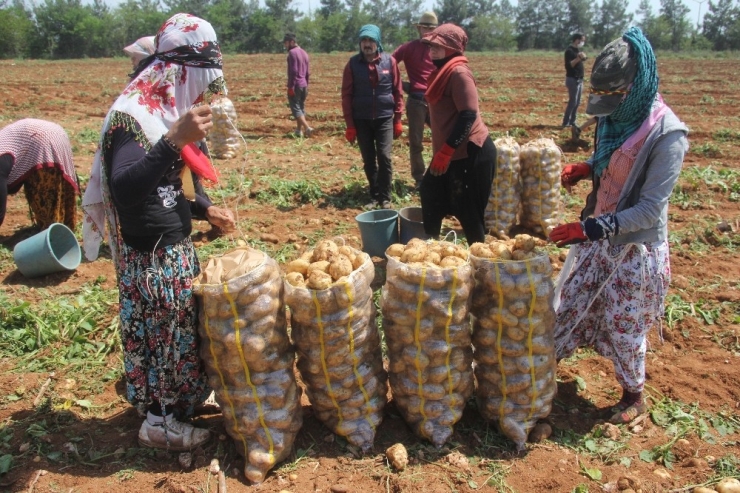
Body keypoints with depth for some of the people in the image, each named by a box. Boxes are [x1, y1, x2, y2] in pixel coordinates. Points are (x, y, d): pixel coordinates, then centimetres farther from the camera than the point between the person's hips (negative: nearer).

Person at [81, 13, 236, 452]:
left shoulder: (165, 110, 6)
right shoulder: (133, 115, -22)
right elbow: (123, 191, -36)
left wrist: (206, 209, 10)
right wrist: (174, 141, -45)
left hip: (176, 247, 9)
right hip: (150, 256, -9)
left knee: (186, 324, 20)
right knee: (164, 332, 5)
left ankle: (185, 397, 40)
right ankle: (159, 420, 25)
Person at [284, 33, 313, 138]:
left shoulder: (292, 53, -12)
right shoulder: (304, 52, 15)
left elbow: (293, 71, -19)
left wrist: (290, 86, -19)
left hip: (295, 85, -8)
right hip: (304, 85, 8)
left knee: (296, 108, -7)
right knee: (301, 107, 13)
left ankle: (307, 128, -20)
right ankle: (299, 130, 18)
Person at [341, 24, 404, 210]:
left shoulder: (389, 61, -2)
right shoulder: (353, 64, -2)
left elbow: (397, 91, 3)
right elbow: (347, 95, -1)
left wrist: (398, 120, 1)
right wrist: (350, 125, -4)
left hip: (385, 118, -1)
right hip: (362, 120, 1)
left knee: (384, 157, -7)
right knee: (368, 160, 6)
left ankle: (385, 197, 4)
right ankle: (374, 196, 19)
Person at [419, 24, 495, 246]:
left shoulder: (458, 73, -16)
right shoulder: (443, 71, 14)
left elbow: (468, 115, -23)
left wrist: (446, 151, -24)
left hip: (470, 152, -10)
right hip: (453, 152, 10)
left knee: (468, 210, 0)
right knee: (431, 193, 18)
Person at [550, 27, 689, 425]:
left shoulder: (667, 134, -23)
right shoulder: (616, 116, -3)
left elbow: (650, 209, -24)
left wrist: (593, 229, -32)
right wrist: (584, 169, -5)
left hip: (636, 247, -6)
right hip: (599, 237, 6)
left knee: (624, 325, 9)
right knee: (572, 303, 17)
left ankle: (634, 396, 34)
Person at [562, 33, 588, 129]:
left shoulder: (578, 50, 16)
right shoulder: (569, 50, -11)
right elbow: (568, 65, -20)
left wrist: (583, 57, 10)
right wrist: (578, 58, -28)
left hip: (579, 79, 9)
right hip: (572, 79, -9)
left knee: (577, 102, 9)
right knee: (572, 102, -10)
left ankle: (572, 122, 15)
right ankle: (565, 123, -4)